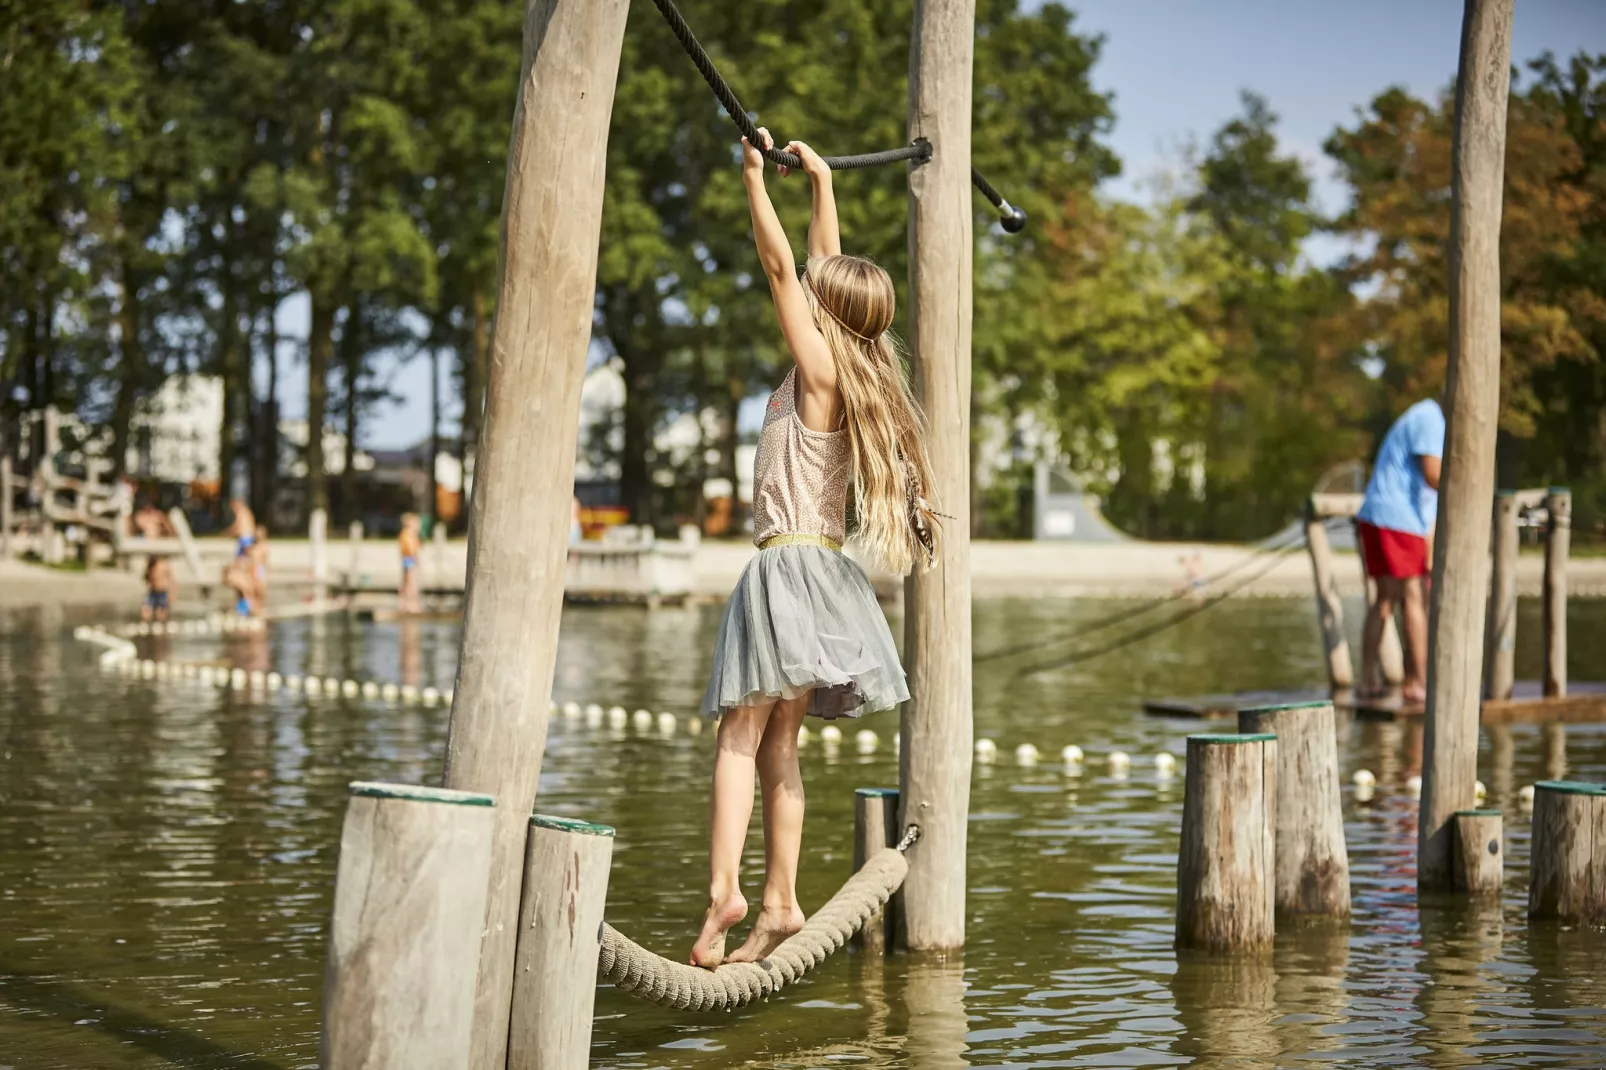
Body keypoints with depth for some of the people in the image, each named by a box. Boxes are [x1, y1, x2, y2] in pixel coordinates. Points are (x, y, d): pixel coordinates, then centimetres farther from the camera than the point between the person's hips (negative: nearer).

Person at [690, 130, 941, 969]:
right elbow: (826, 270, 23)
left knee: (743, 731, -15)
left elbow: (782, 268, -10)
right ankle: (779, 902, 10)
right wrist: (821, 184, 29)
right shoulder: (852, 374, 12)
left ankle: (723, 889, -26)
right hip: (809, 566, 9)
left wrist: (755, 177, -5)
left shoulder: (821, 372, -8)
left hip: (791, 566, -9)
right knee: (777, 742, 9)